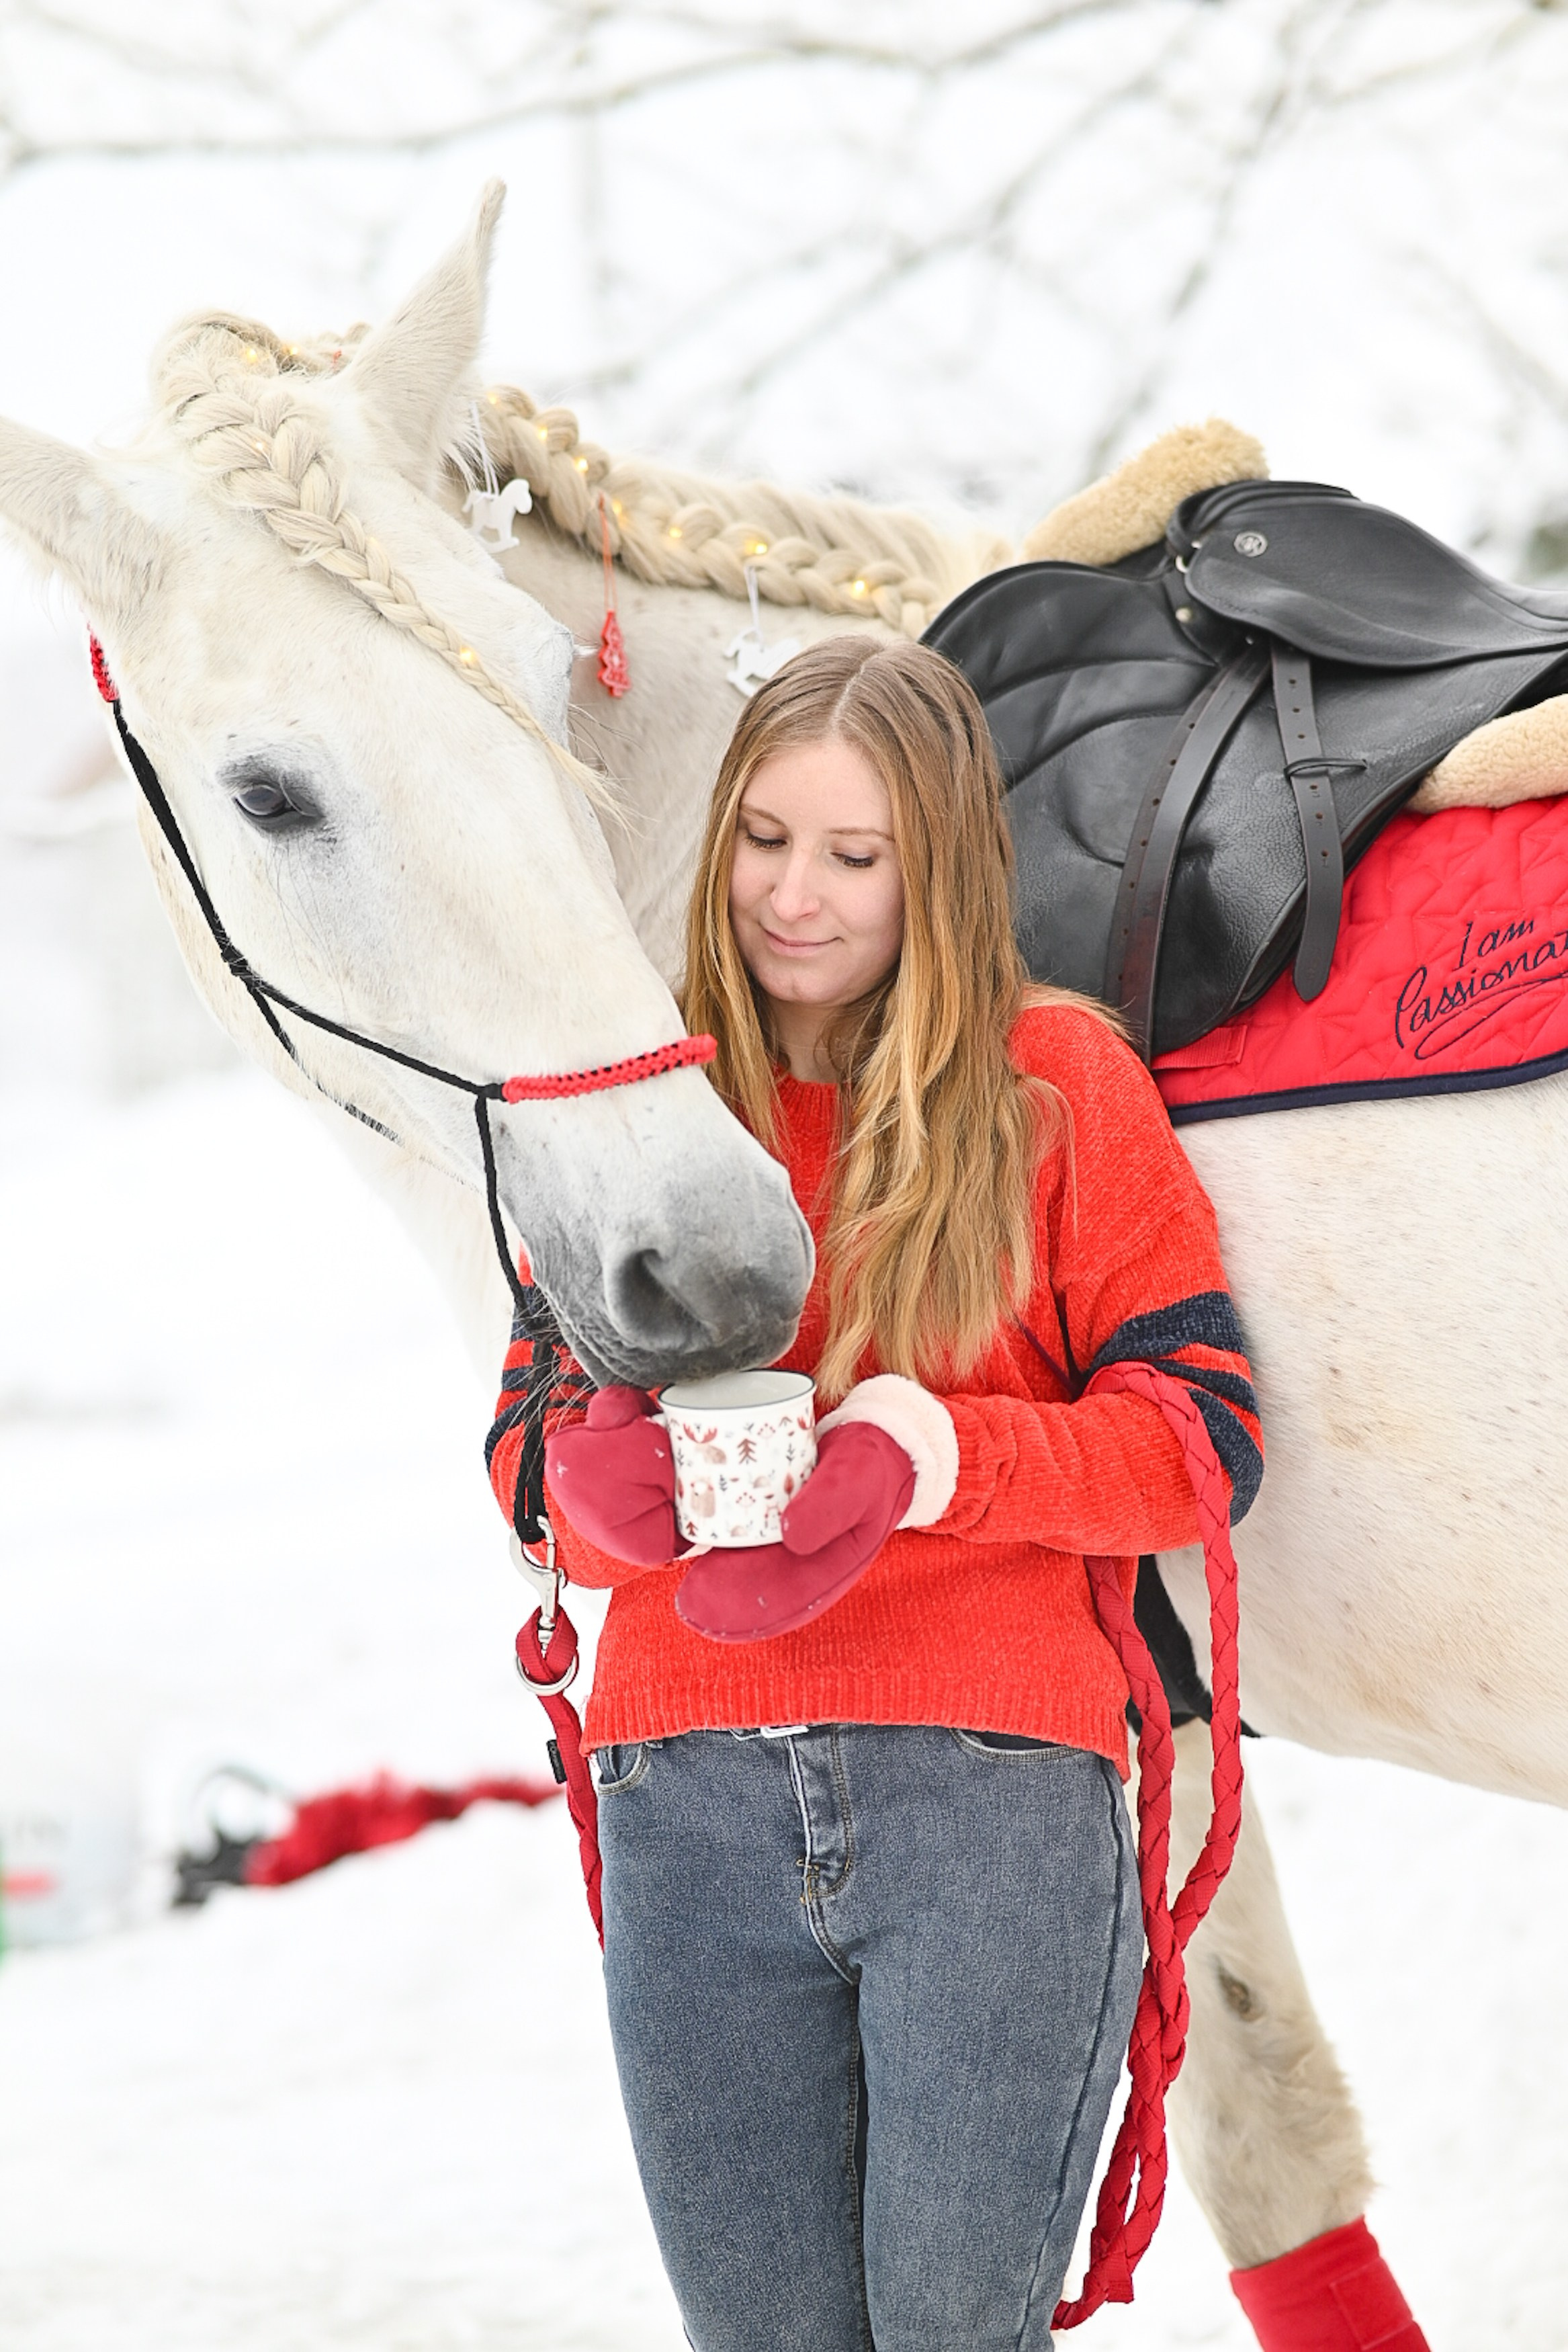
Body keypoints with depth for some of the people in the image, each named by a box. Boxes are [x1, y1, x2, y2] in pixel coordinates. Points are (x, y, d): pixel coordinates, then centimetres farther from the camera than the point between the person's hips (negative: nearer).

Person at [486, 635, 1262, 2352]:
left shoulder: (1057, 1081, 5)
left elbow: (1203, 1434, 1)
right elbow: (530, 1450, 11)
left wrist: (938, 1455, -16)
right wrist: (602, 1477, -14)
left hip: (993, 1778, -2)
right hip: (691, 1805, 3)